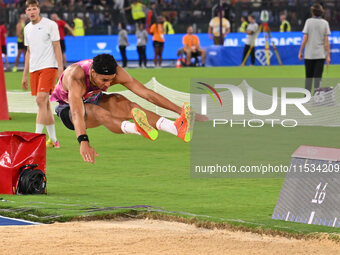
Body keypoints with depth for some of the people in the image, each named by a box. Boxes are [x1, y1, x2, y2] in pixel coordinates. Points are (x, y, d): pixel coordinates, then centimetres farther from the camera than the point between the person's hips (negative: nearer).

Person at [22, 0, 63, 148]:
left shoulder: (50, 25, -3)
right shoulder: (27, 29, 14)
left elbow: (57, 47, -4)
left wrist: (60, 68, -11)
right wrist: (25, 74, 18)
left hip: (48, 67, -6)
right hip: (34, 69, 6)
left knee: (41, 100, -17)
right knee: (44, 104, 7)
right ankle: (53, 140, 12)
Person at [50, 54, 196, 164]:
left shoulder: (116, 72, -22)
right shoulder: (77, 77, -37)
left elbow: (148, 94, -20)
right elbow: (77, 112, -50)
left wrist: (179, 110, -23)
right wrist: (83, 142, -64)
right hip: (68, 109, -5)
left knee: (124, 104, -27)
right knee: (98, 112, -38)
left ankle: (176, 128, -44)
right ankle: (137, 129, -67)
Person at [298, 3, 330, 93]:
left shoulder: (309, 21, -2)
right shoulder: (325, 23, 0)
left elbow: (305, 38, -5)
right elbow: (326, 41, -3)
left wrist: (300, 52, 2)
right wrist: (328, 55, 0)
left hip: (309, 54, 0)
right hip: (320, 54, 0)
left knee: (309, 76, 10)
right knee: (318, 77, 1)